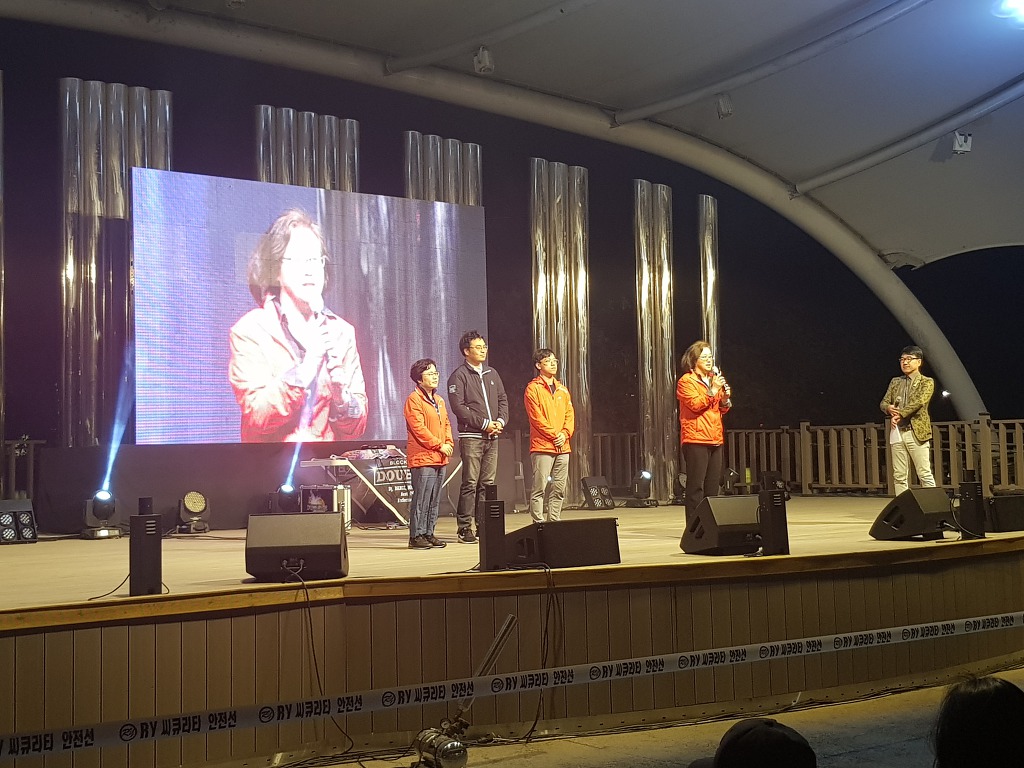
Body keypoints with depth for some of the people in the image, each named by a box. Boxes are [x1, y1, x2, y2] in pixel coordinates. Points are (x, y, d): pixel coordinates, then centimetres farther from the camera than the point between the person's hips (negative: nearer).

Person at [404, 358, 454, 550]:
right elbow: (419, 428, -15)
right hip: (422, 458, -8)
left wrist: (449, 444, 3)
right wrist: (439, 445, -14)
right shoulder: (414, 399, -8)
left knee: (434, 500, 11)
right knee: (421, 499, -7)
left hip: (439, 459, 8)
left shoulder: (439, 400, 19)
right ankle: (416, 536, -2)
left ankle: (428, 533, 17)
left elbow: (446, 424, 21)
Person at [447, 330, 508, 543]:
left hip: (492, 437, 6)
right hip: (471, 436, -6)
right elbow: (458, 406, -11)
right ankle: (465, 528, -3)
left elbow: (503, 399, 19)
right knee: (470, 483, -7)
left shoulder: (492, 374, 18)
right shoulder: (459, 376, -3)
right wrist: (484, 424, -13)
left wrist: (500, 421, -1)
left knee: (487, 483, 7)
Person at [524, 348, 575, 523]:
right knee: (539, 488, -8)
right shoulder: (533, 388, -1)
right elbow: (536, 417, -9)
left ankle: (554, 522, 12)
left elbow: (570, 415, 14)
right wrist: (555, 434, -12)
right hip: (542, 447, -6)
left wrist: (565, 434, -4)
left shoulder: (562, 389, 19)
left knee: (559, 490, 6)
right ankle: (538, 524, -7)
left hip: (562, 447, 6)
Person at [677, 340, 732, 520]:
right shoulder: (686, 381, -2)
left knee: (713, 486, 8)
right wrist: (712, 391, -18)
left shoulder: (714, 379, 21)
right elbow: (696, 405, -15)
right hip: (696, 438, -7)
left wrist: (725, 398, 4)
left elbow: (722, 409, 24)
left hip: (715, 439, 8)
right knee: (696, 486, -9)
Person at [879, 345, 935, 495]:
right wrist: (889, 408, -11)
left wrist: (900, 414, -19)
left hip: (917, 432, -5)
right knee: (899, 476, 4)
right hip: (897, 432, 5)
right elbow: (883, 402, 13)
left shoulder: (927, 382, 2)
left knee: (924, 474, -6)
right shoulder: (895, 382, 18)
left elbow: (919, 402, -14)